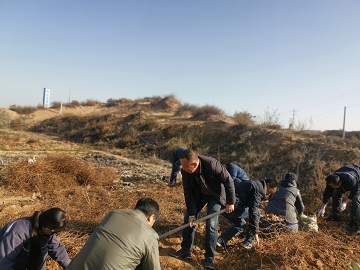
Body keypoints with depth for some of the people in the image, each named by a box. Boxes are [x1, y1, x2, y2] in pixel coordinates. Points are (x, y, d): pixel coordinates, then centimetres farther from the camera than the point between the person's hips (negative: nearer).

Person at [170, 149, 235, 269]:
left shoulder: (212, 165, -38)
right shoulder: (185, 172, -24)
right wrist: (192, 214, -13)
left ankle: (210, 257, 6)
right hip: (199, 194, 5)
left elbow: (228, 181, -26)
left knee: (211, 224, -12)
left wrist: (230, 202, -19)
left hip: (215, 194, -4)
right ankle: (186, 250, 18)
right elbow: (188, 193, -12)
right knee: (188, 218, 1)